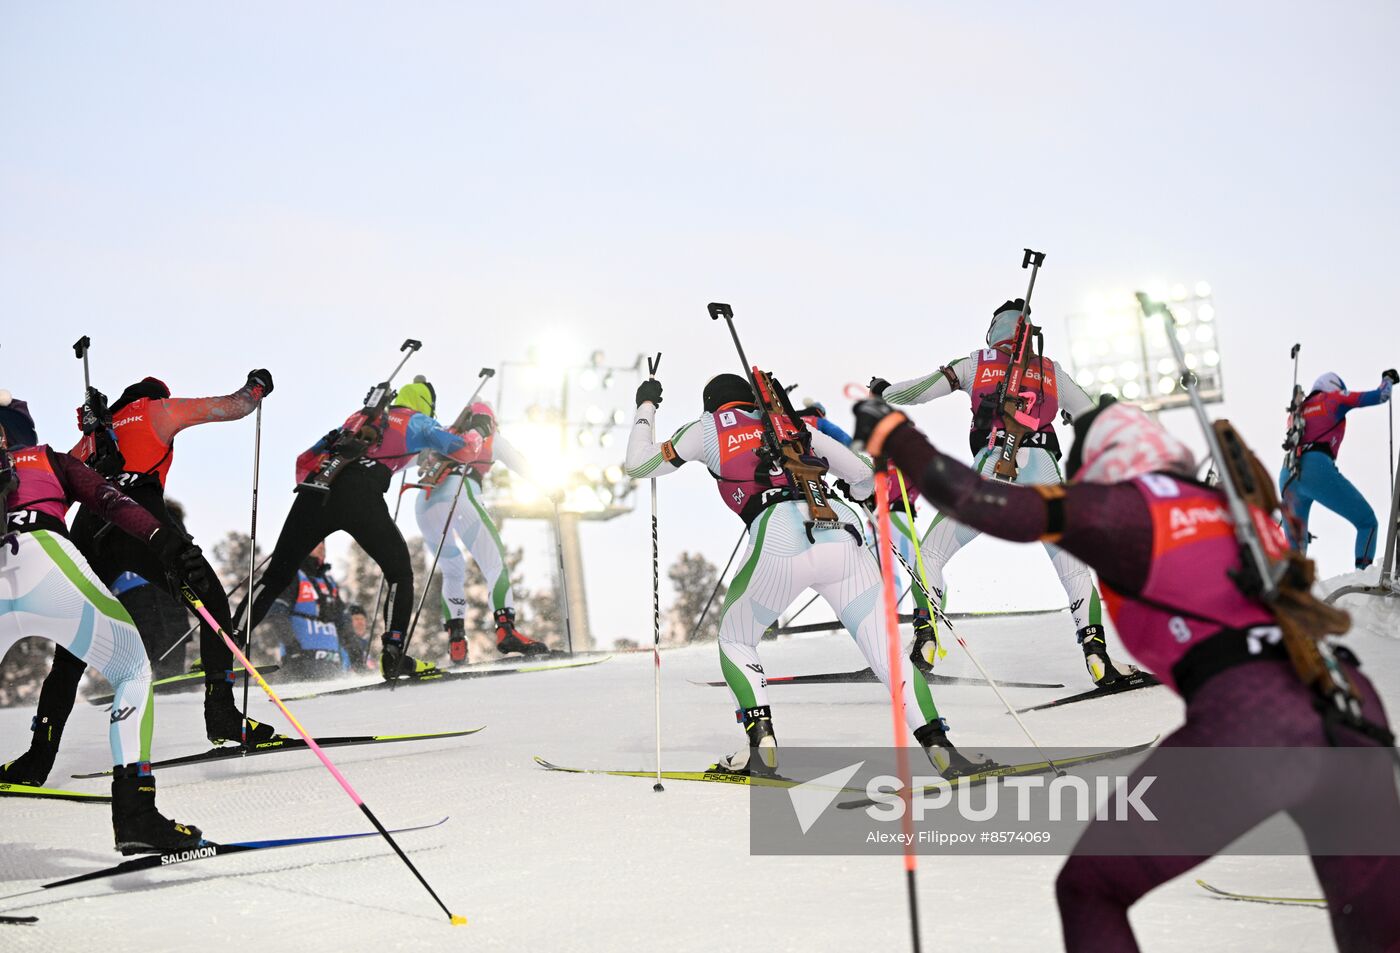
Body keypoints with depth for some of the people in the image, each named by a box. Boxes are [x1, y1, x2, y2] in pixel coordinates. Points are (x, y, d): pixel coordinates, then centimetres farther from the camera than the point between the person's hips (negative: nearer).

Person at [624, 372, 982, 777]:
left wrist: (645, 408, 45)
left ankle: (761, 745, 8)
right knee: (886, 651, 9)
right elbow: (863, 477, 29)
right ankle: (939, 747, -4)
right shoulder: (793, 423, 31)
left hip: (780, 540, -3)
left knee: (735, 640, 21)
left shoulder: (709, 426, 23)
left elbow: (638, 465, 30)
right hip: (844, 533, 3)